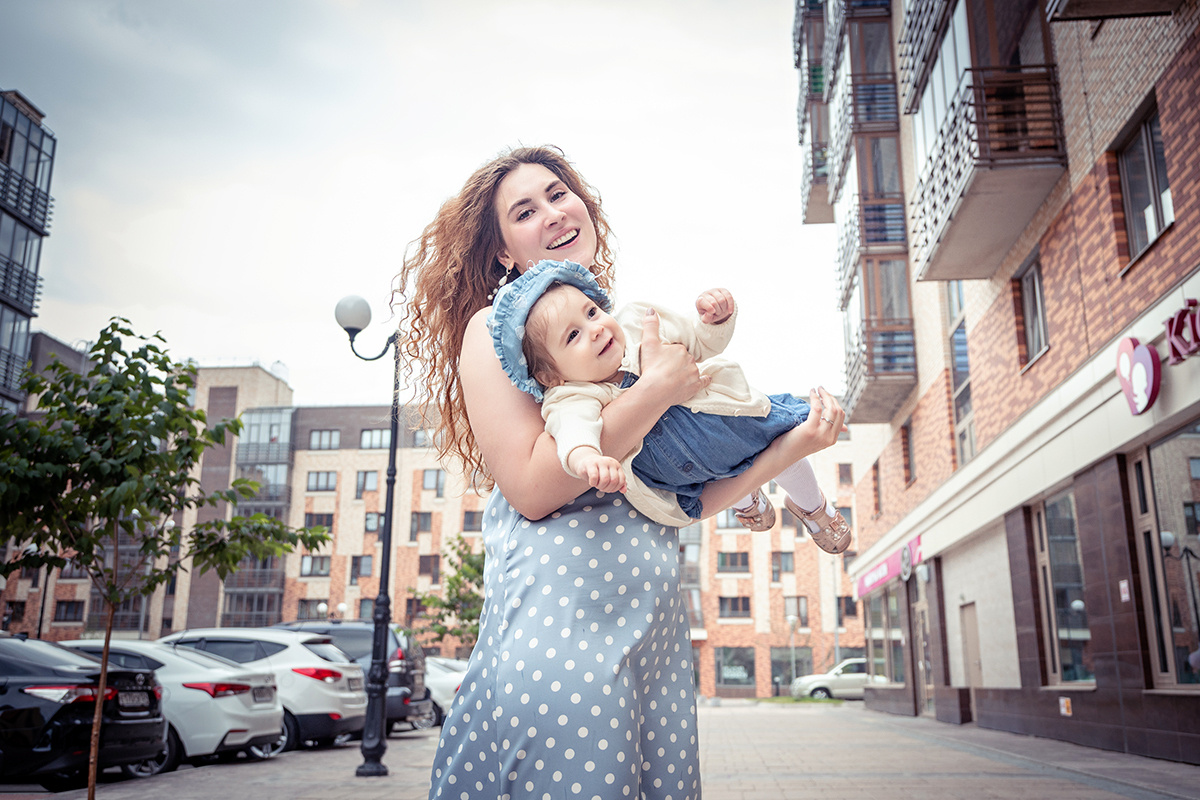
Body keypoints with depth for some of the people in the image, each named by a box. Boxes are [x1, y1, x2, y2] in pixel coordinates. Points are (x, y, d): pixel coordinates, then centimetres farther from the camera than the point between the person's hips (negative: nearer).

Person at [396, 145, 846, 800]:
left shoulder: (630, 334, 18)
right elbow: (531, 489, -14)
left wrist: (787, 449, 4)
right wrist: (657, 390, -12)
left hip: (655, 618, 6)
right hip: (559, 618, -6)